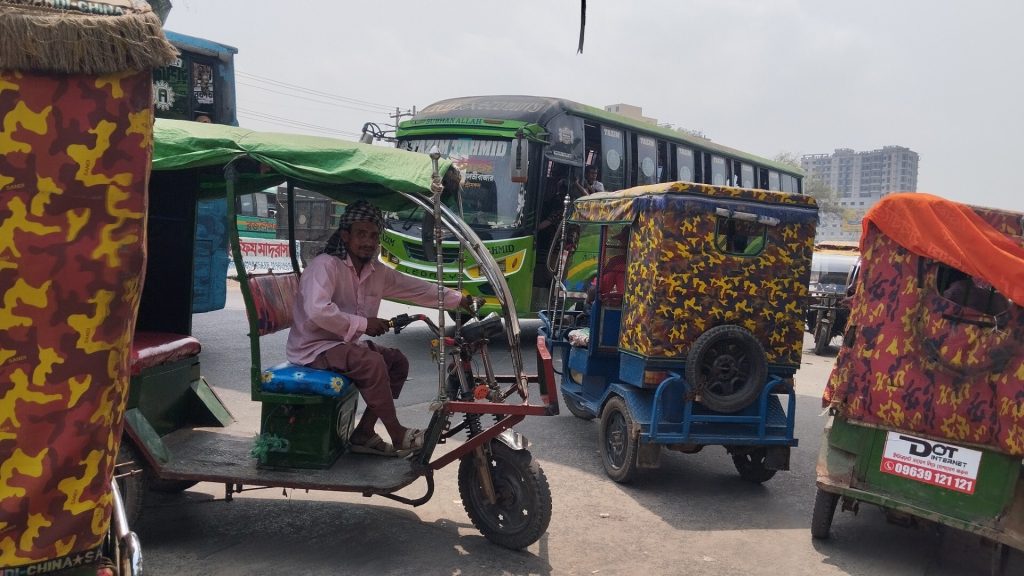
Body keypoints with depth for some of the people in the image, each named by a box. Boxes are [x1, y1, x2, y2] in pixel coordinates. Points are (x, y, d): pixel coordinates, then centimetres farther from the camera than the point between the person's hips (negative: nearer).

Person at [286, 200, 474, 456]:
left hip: (345, 343, 9)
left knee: (397, 361, 3)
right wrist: (363, 324, -26)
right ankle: (398, 436, -13)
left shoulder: (377, 272, 5)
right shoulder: (325, 265, -20)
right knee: (371, 362, -28)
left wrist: (456, 299, 4)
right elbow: (317, 311, -34)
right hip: (313, 347, -9)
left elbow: (415, 288, 10)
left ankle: (364, 433, 5)